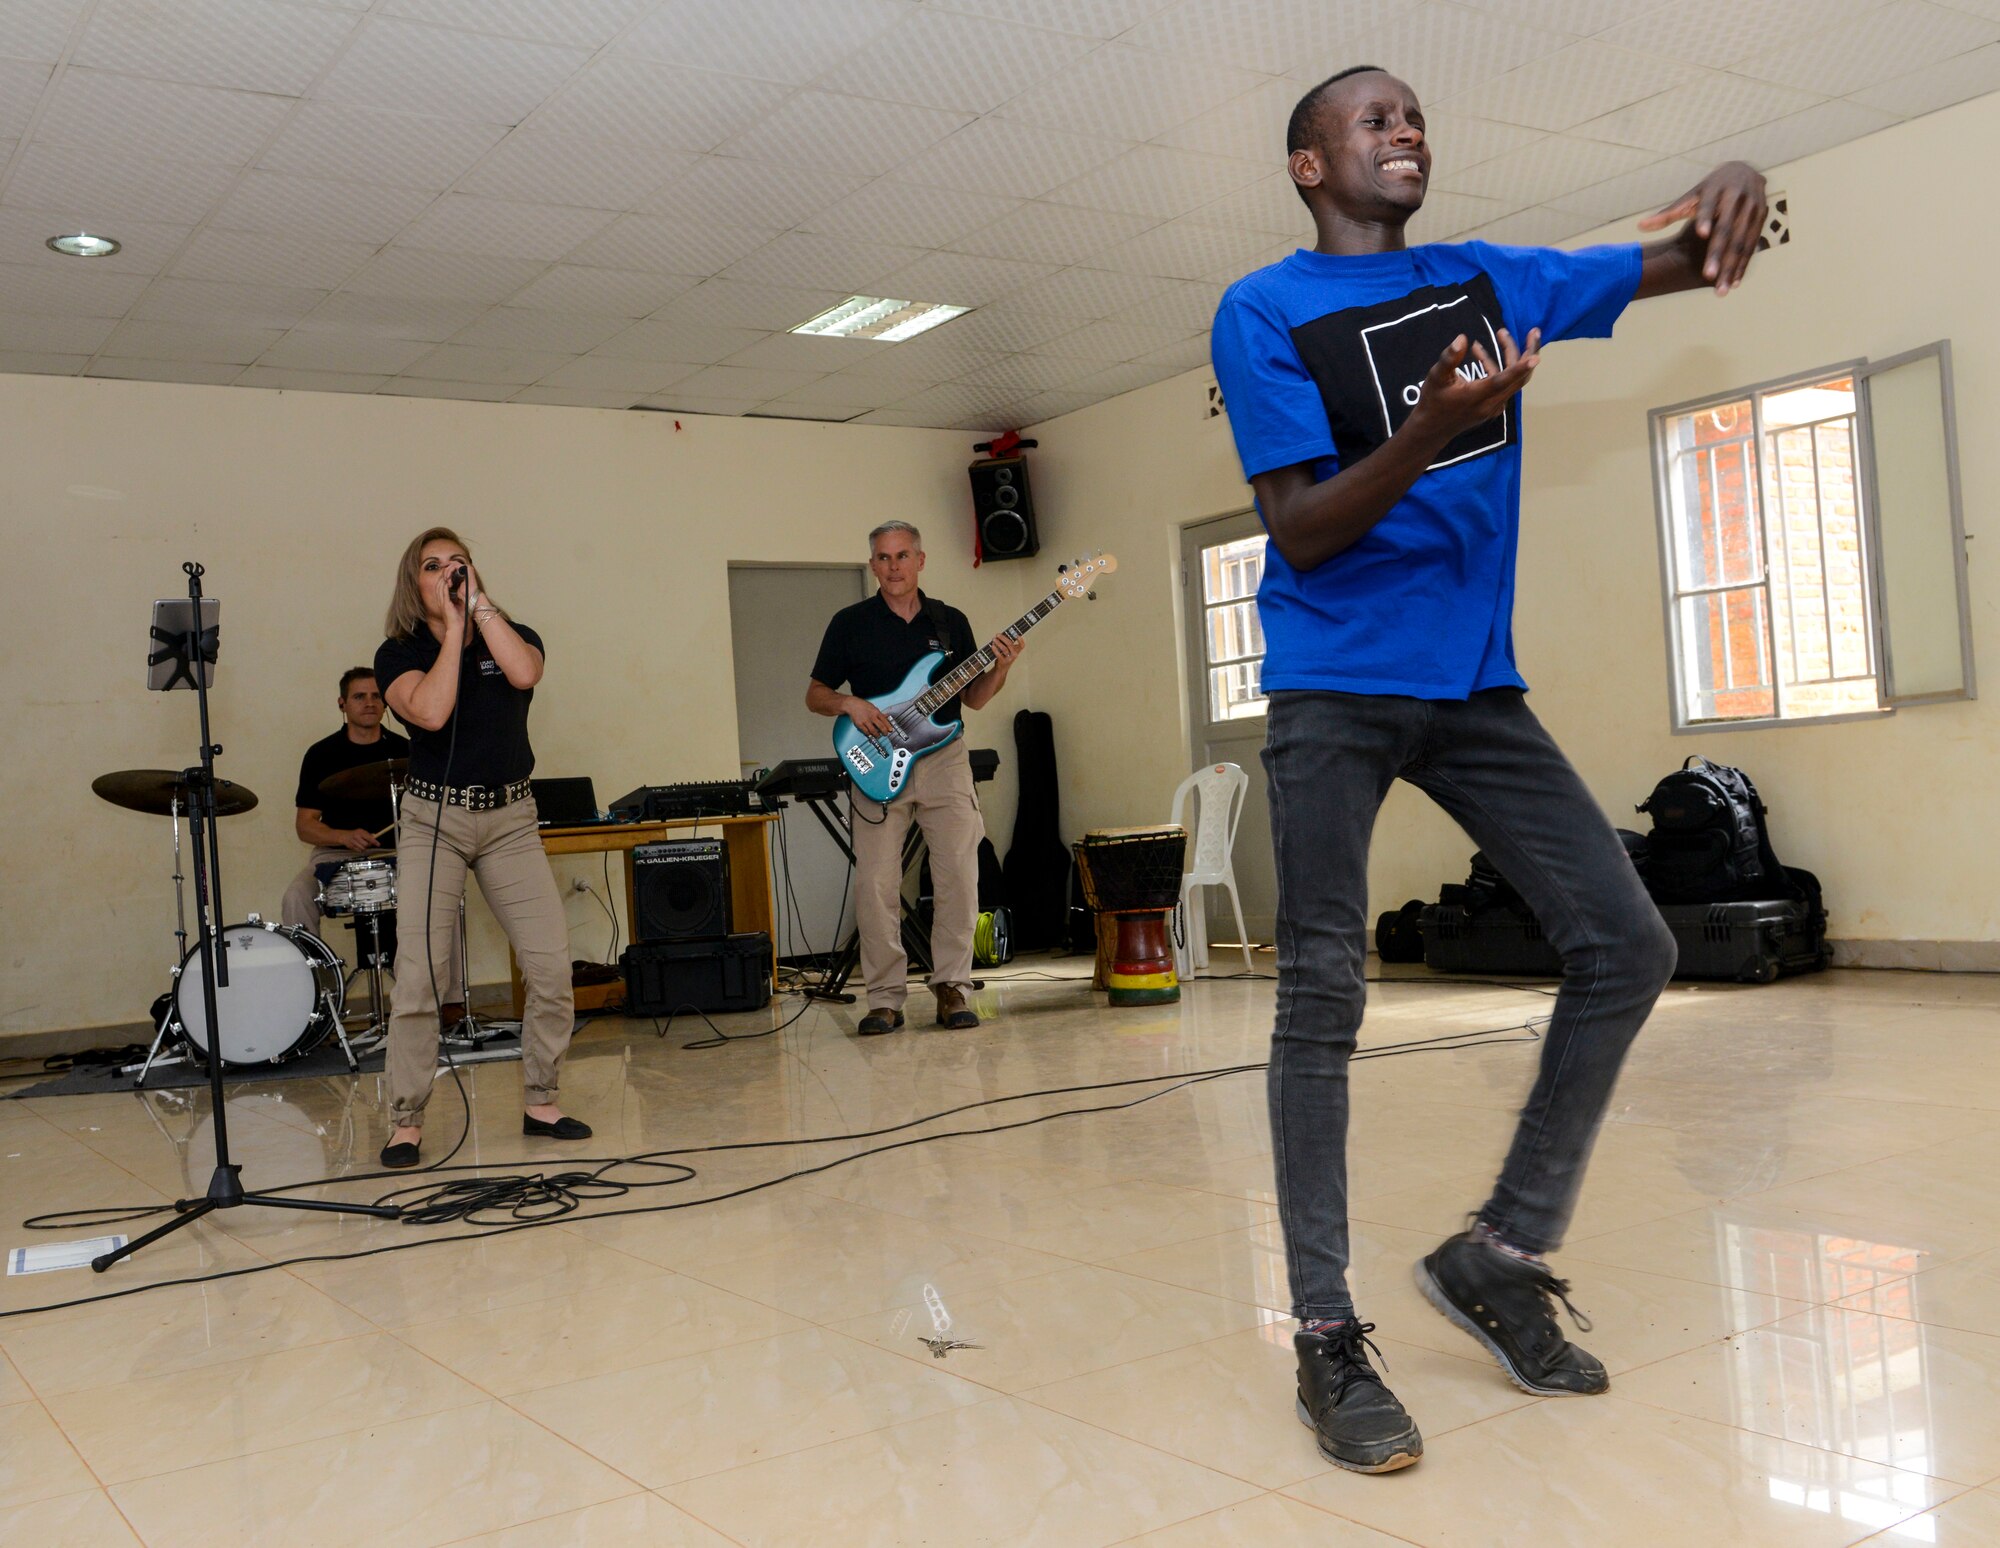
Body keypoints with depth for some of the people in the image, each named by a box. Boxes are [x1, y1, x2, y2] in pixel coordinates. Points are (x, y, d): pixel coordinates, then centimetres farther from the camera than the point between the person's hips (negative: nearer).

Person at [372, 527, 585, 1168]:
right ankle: (406, 1122, 0)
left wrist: (479, 602, -10)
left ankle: (540, 1102, 11)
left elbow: (524, 674, -17)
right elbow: (430, 711, -18)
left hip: (510, 819, 2)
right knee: (421, 975, -11)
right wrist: (453, 625, -11)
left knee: (552, 967, -5)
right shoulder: (399, 653, 2)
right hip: (434, 819, -2)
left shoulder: (513, 636, 8)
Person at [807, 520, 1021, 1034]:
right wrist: (850, 704, -11)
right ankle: (885, 998, 6)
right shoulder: (850, 623, 5)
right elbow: (815, 695, 8)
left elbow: (974, 699, 14)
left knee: (960, 874, -6)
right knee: (876, 884, -4)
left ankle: (951, 987, 6)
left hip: (943, 759, 2)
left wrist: (999, 669, -5)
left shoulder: (950, 621, 12)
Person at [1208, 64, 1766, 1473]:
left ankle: (1502, 1255, 12)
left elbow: (1689, 269, 16)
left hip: (1477, 684, 6)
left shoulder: (1492, 284, 12)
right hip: (1334, 690, -5)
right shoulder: (1263, 315, -2)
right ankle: (1327, 1336, 2)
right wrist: (1432, 427, -25)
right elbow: (1300, 530, -10)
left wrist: (1732, 188, -7)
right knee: (1323, 1000, -7)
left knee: (1629, 945, -1)